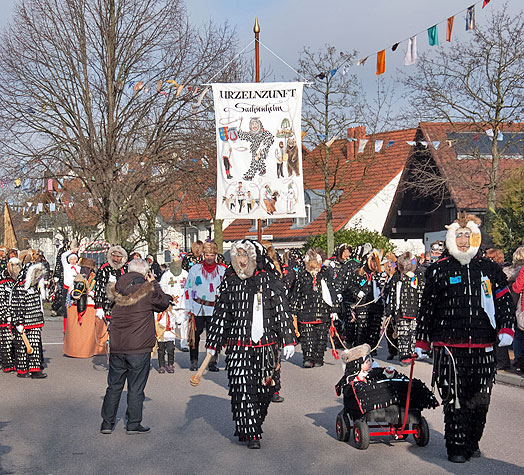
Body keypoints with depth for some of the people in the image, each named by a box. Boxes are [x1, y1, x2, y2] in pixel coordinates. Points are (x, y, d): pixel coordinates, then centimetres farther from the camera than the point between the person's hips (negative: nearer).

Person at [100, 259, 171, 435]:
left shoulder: (118, 289, 1)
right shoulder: (148, 290, -10)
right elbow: (164, 303, 4)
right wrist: (154, 284, 13)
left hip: (117, 347, 4)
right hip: (139, 347, -4)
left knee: (114, 386, 14)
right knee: (136, 387, 6)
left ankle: (107, 423, 18)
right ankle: (133, 424, 11)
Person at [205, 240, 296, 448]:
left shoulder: (269, 280, 2)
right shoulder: (229, 281, 6)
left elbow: (282, 311, 3)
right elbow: (220, 313, 9)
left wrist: (288, 341, 0)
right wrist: (213, 344, 9)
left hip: (265, 344, 0)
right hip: (238, 345, 0)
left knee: (263, 388, 6)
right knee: (242, 388, -7)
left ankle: (254, 423, 27)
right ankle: (250, 433, -1)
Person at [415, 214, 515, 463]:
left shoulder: (489, 268, 10)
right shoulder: (439, 270, 4)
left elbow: (504, 300, 12)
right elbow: (427, 307, 8)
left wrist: (506, 329, -4)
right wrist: (421, 342, 8)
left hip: (483, 347, 2)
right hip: (449, 346, -2)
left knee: (480, 398, 7)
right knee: (454, 398, -3)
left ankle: (472, 442, 26)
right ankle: (456, 447, 8)